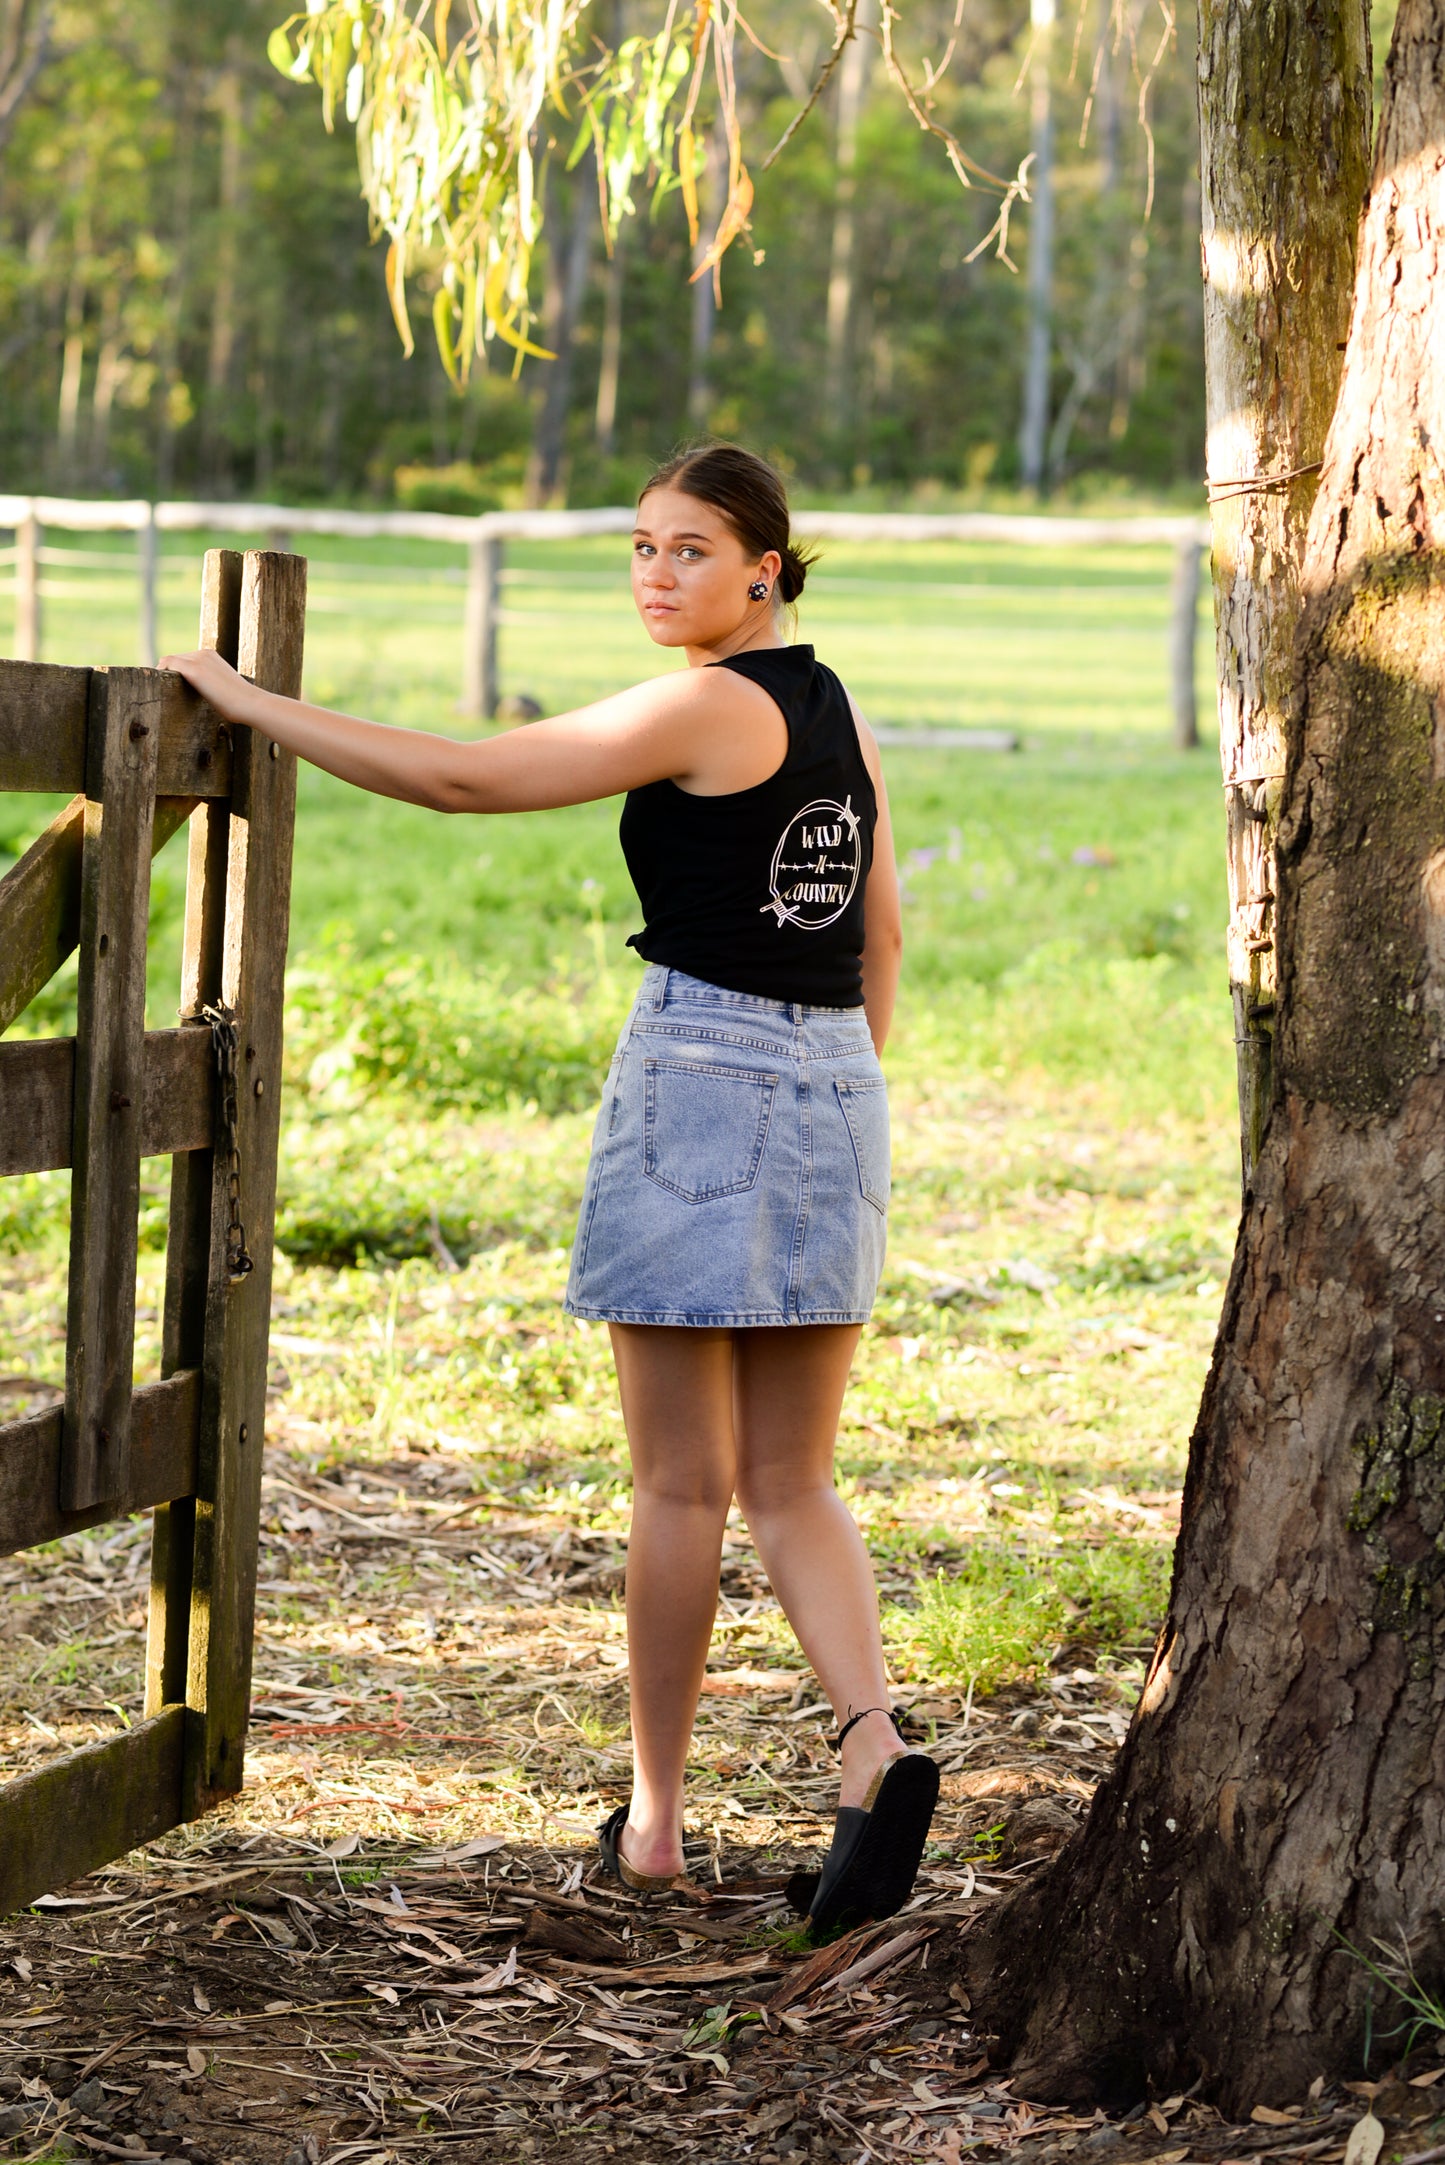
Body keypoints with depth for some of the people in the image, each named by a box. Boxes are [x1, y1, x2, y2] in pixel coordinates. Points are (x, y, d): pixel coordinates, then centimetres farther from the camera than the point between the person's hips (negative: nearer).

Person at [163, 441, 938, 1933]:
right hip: (833, 1085, 7)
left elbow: (459, 777, -12)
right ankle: (875, 1745, -12)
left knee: (682, 1484, 2)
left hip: (701, 1069, -7)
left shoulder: (704, 708, -11)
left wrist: (254, 705, -5)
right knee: (790, 1486, 9)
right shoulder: (834, 712, 13)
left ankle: (653, 1817, 11)